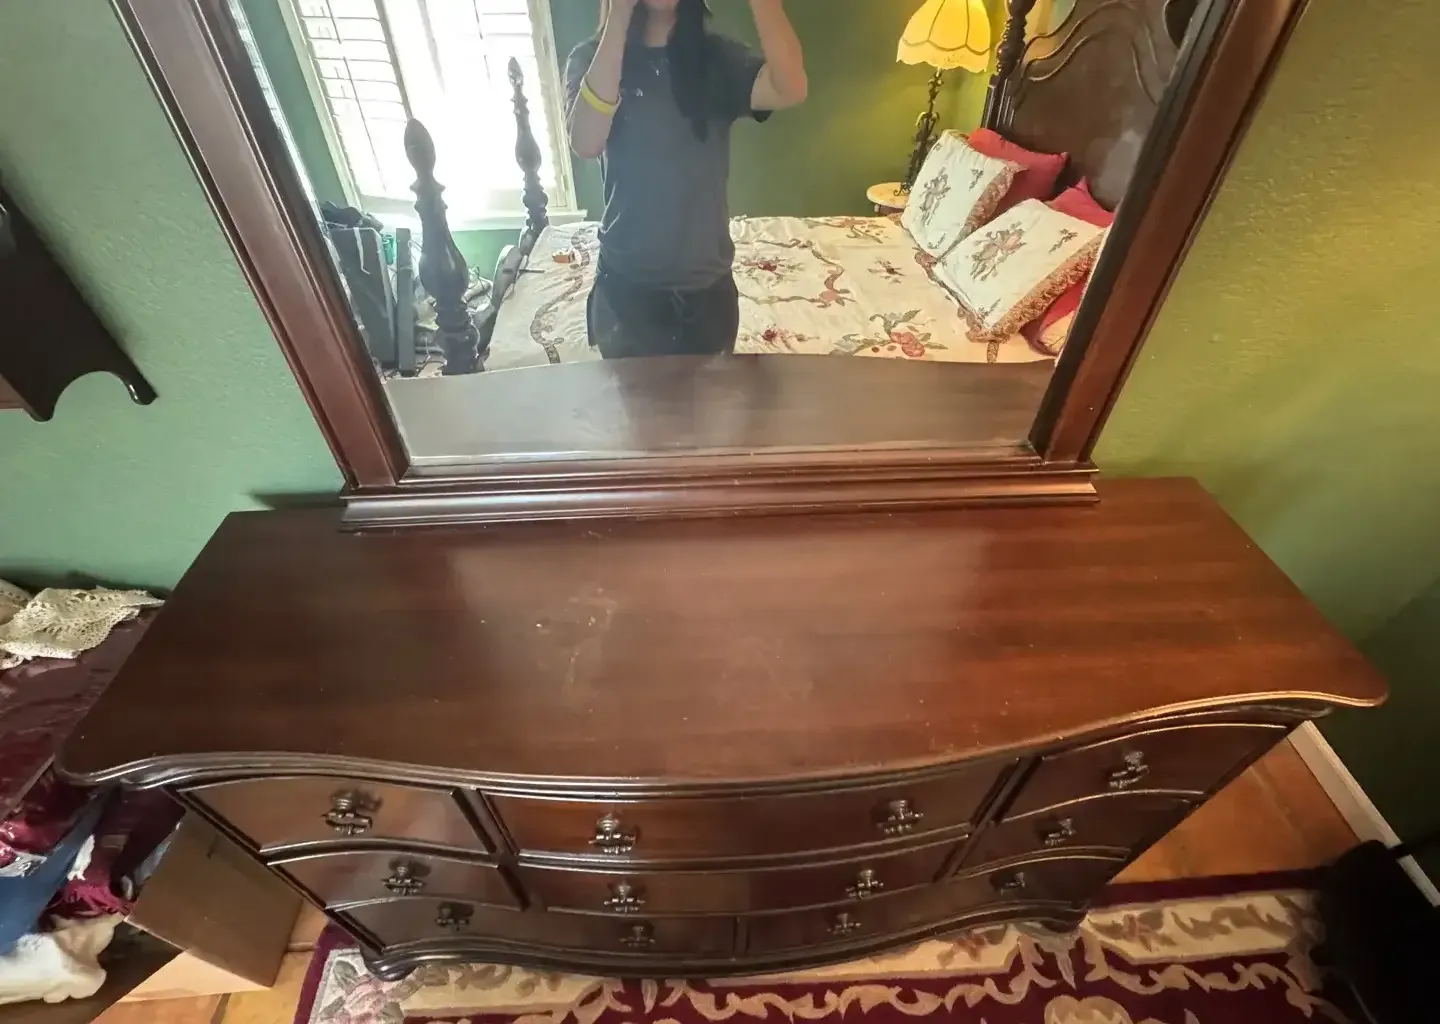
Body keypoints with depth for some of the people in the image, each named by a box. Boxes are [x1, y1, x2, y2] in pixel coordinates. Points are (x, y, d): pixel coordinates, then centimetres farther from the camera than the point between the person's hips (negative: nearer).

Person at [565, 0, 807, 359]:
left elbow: (791, 89, -20)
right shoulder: (592, 58, -2)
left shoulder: (716, 57, 0)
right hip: (626, 288, -1)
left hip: (708, 288, 1)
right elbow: (586, 143, -24)